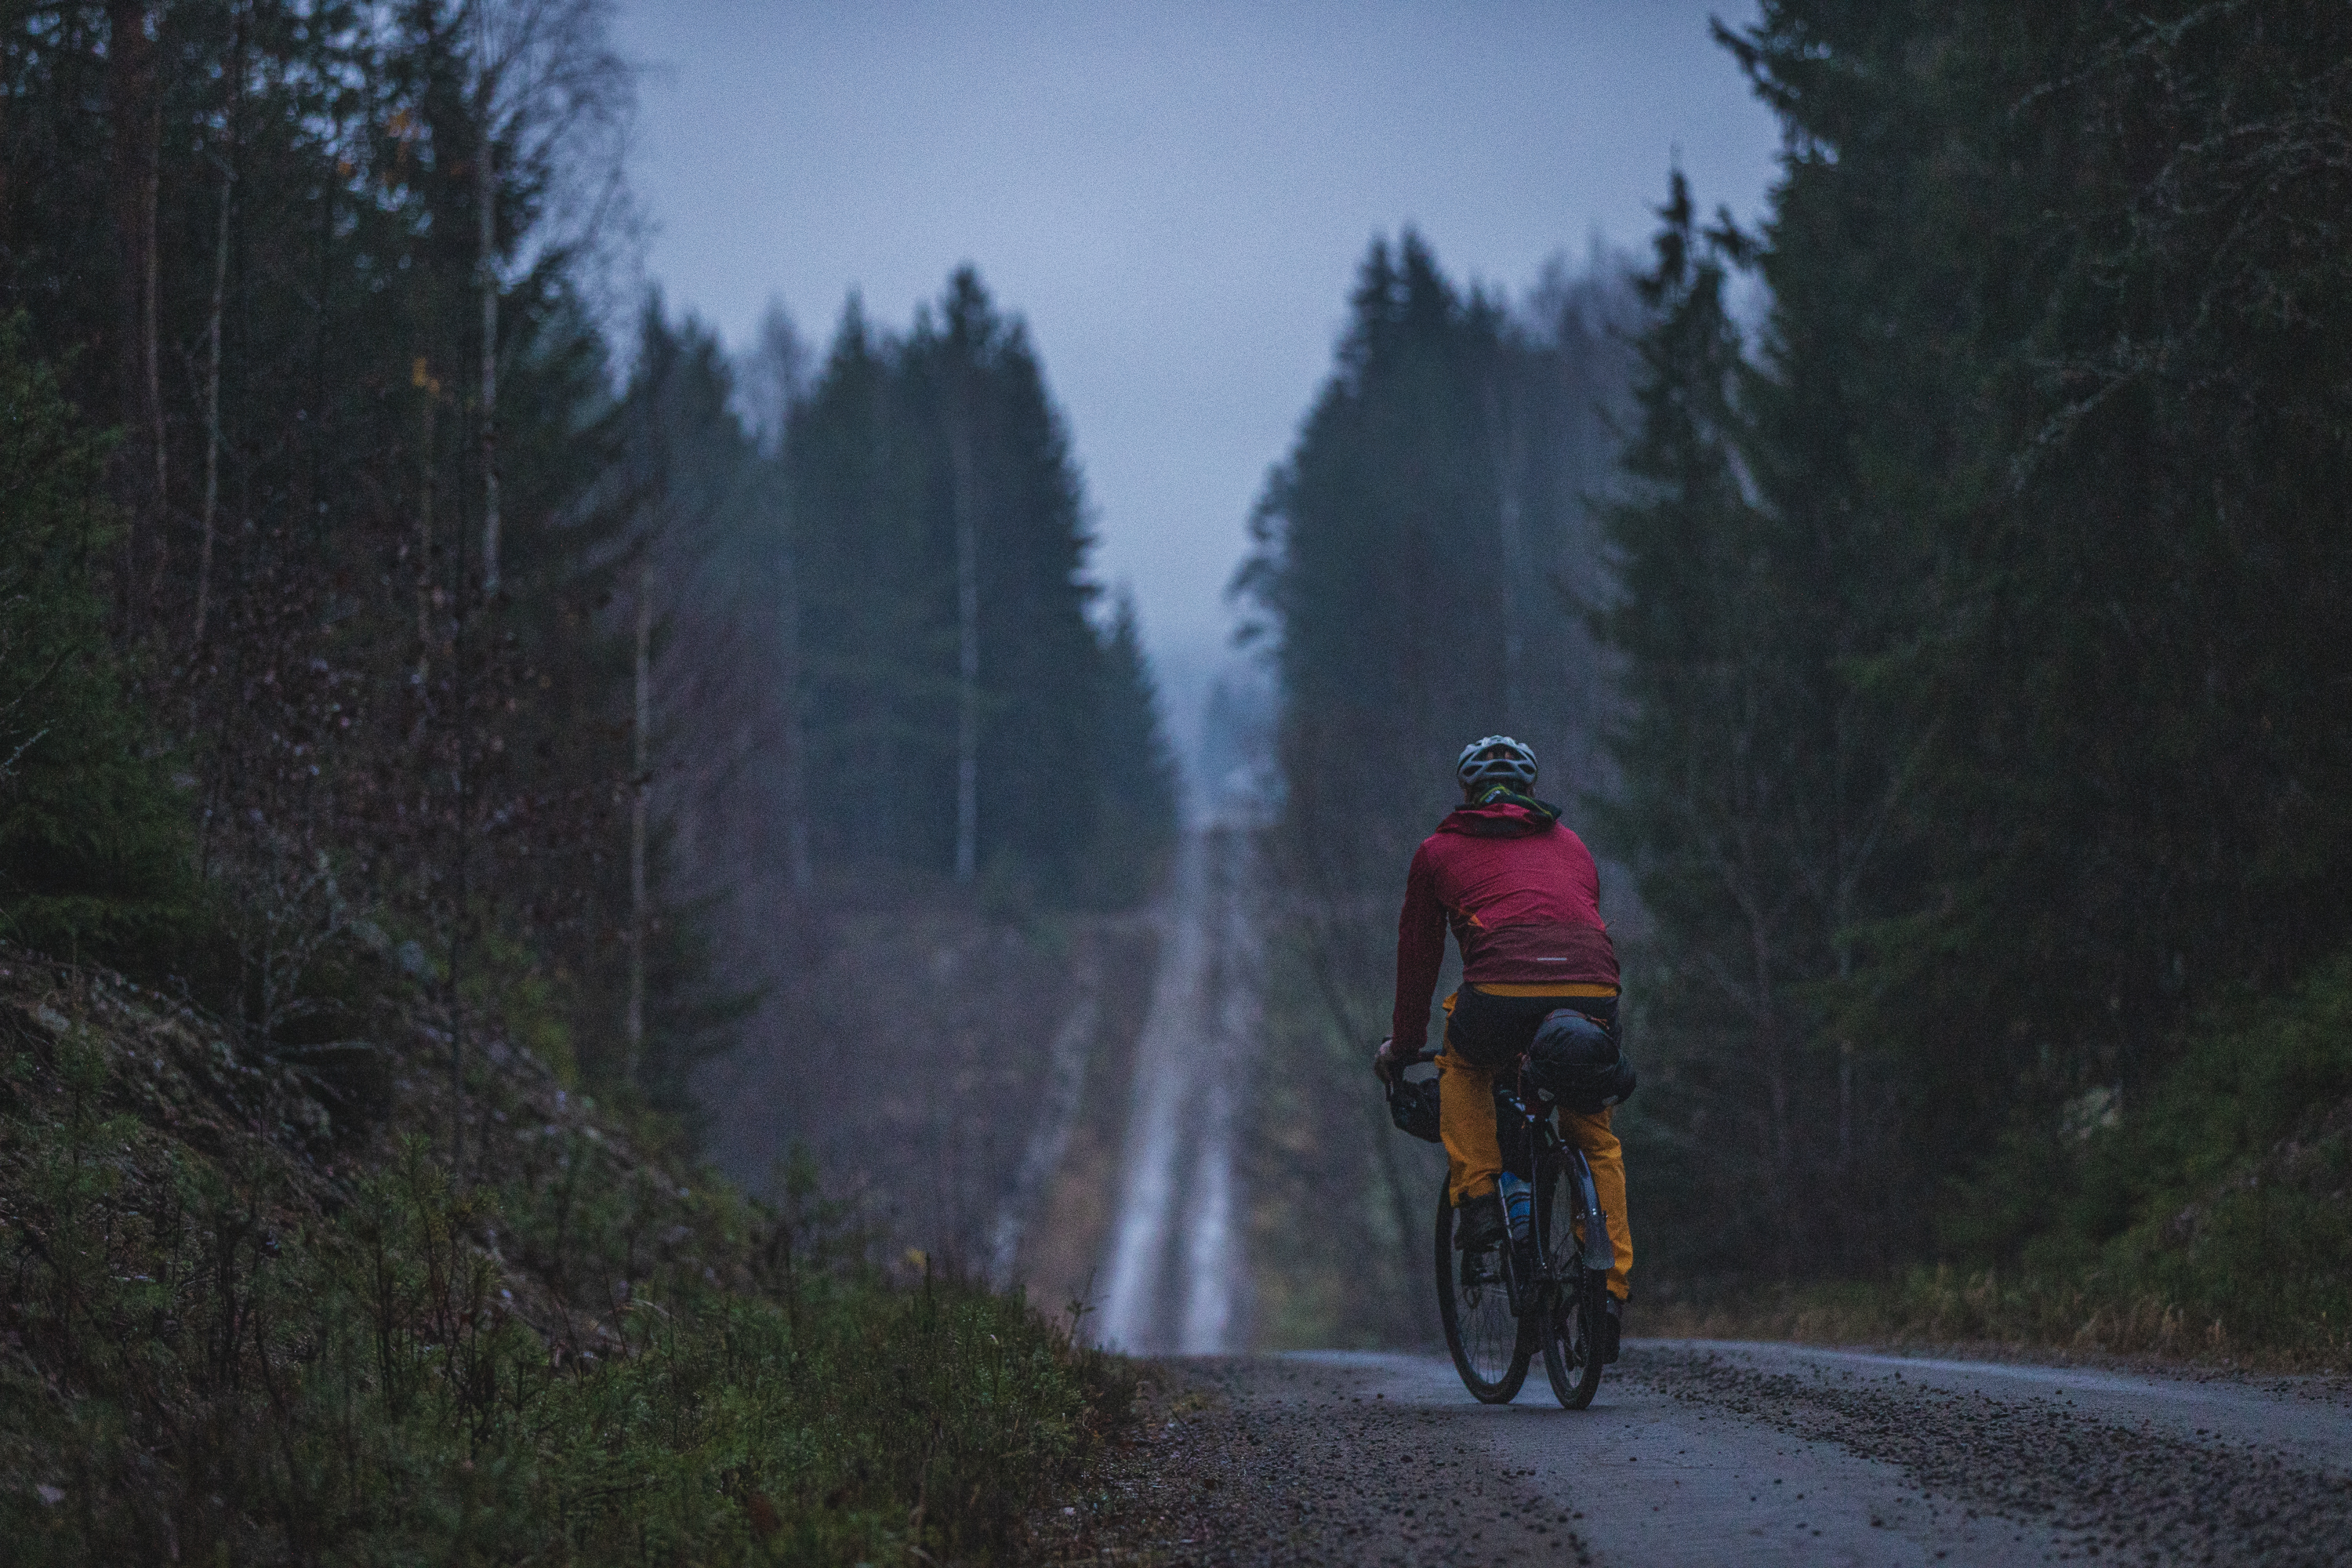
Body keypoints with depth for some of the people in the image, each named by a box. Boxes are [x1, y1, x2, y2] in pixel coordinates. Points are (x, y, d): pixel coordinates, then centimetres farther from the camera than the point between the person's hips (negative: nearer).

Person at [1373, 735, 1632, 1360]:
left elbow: (1418, 954, 30)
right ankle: (1610, 1294, 14)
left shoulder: (1438, 851, 25)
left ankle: (1477, 1199, 14)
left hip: (1502, 989, -2)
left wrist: (1402, 1045, 43)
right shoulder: (1571, 846, 33)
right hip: (1593, 993, 2)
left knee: (1464, 1068, 32)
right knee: (1595, 1137, 22)